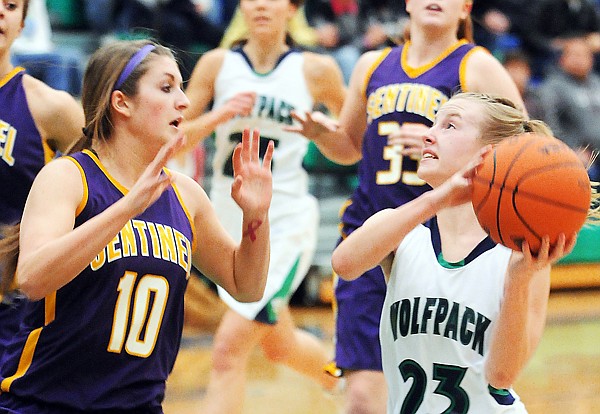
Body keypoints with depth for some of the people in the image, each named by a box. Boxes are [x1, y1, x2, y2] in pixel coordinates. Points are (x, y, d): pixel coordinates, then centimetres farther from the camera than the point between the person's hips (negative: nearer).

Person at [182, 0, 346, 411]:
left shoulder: (315, 70, -4)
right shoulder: (217, 65, 0)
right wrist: (218, 117, -18)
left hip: (285, 222, -4)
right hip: (229, 219, 4)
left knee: (230, 349, -15)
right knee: (278, 344, 22)